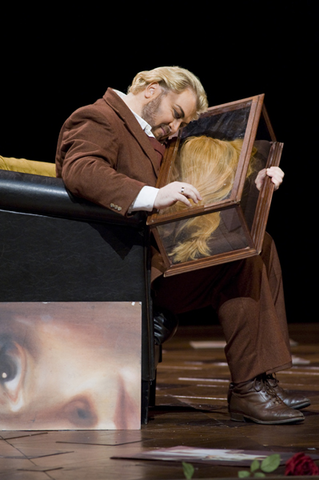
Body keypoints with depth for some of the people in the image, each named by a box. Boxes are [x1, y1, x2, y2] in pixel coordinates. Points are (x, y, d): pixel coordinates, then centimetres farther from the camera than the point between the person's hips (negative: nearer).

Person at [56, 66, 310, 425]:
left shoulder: (150, 135, 26)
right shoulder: (97, 120, -6)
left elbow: (195, 188, 26)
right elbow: (81, 172, -27)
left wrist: (253, 184, 10)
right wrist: (153, 197, -37)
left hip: (158, 253, 11)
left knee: (260, 244, 4)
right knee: (239, 260, -21)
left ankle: (263, 379, -2)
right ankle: (247, 391, -17)